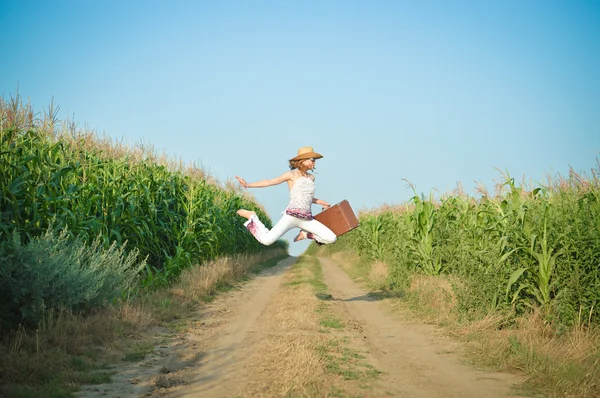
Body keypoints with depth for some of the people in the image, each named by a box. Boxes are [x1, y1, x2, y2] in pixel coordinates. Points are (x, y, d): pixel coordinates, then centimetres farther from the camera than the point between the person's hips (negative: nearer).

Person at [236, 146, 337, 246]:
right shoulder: (291, 175, 2)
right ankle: (252, 217, 8)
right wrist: (247, 185, -10)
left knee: (331, 238, -7)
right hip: (291, 216, -5)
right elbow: (268, 182, -2)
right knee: (266, 240, -21)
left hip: (307, 219, 6)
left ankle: (305, 234, 16)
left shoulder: (311, 177, 18)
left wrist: (320, 202, 32)